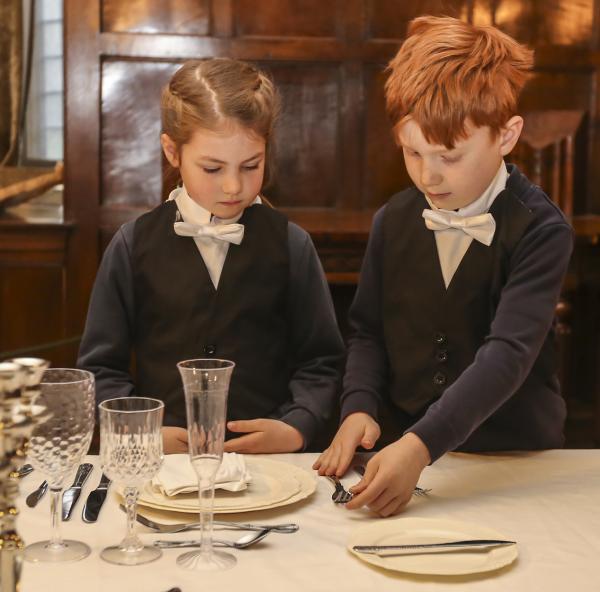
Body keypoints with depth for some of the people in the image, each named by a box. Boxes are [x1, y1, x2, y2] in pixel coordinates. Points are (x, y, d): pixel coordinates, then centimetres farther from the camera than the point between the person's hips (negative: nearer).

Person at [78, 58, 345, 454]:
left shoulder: (291, 245, 7)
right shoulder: (134, 245, 7)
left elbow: (321, 362, 11)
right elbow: (101, 367, 10)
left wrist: (295, 428, -5)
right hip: (162, 463, 0)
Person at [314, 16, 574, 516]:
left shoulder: (540, 230, -11)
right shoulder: (394, 220, 4)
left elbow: (509, 352, -21)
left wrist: (421, 445, -31)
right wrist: (359, 408, -9)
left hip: (513, 455, -3)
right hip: (402, 446, 3)